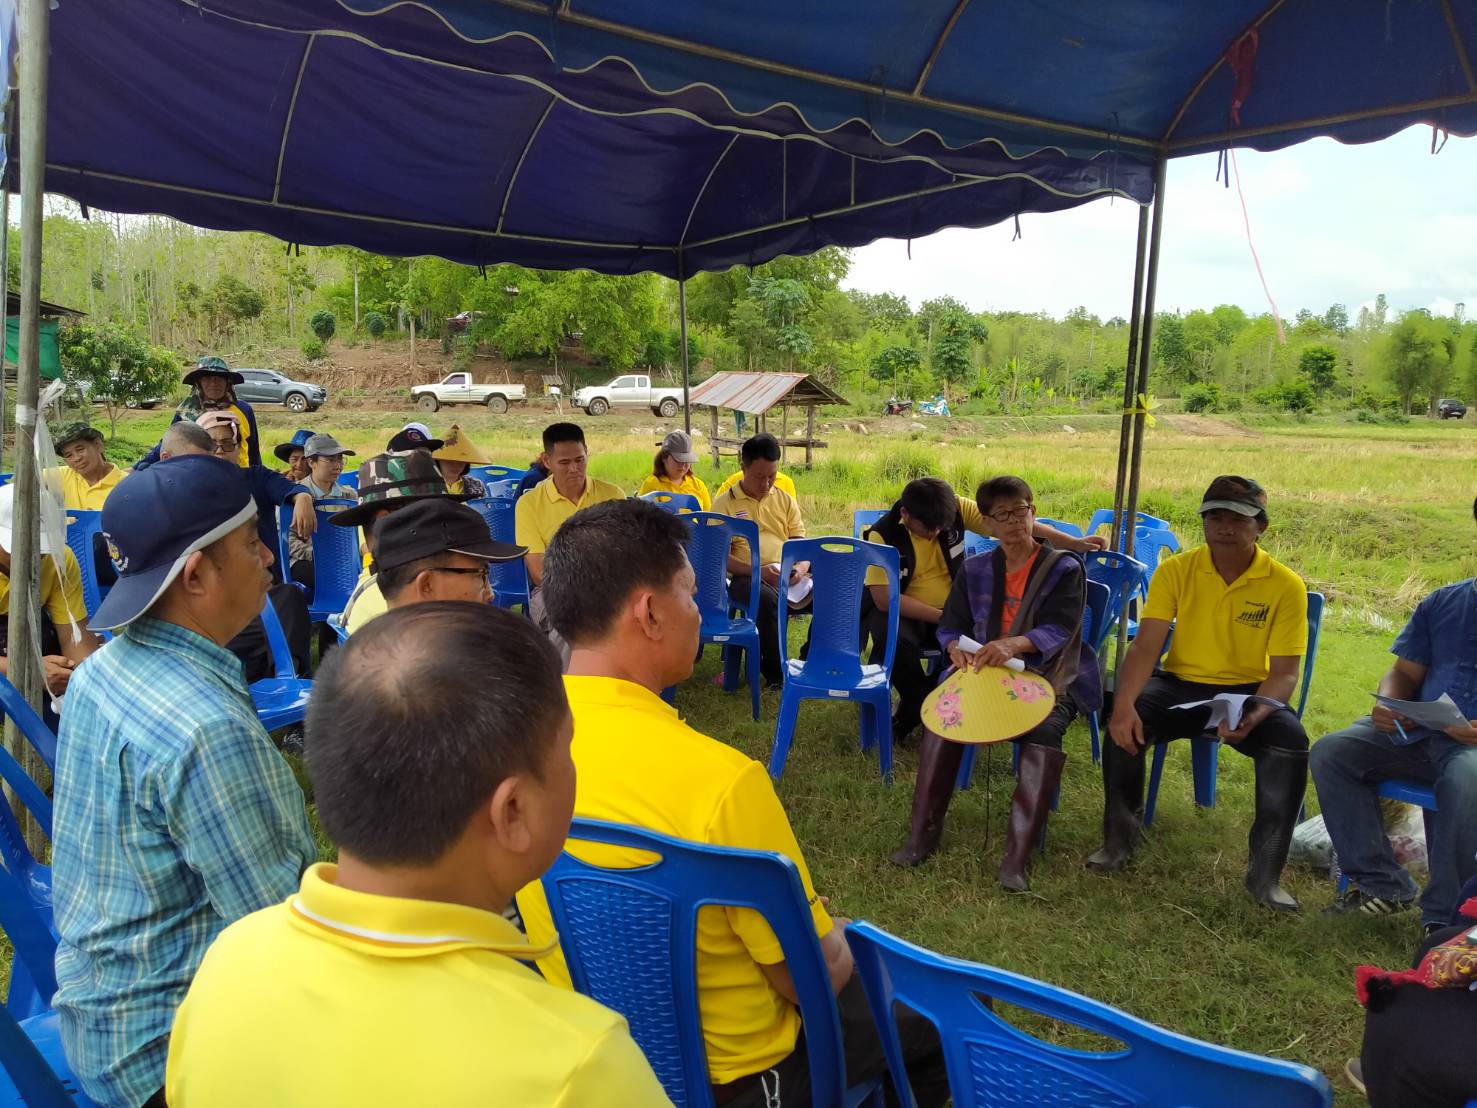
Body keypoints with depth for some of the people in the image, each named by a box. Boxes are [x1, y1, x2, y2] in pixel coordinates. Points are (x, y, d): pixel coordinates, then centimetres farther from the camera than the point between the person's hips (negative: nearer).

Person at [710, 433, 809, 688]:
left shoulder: (785, 500, 16)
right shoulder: (725, 503, 4)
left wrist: (802, 567, -12)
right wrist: (758, 571, -19)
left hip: (788, 576, 4)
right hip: (746, 576, -4)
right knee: (767, 598, -39)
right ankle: (775, 672, -20)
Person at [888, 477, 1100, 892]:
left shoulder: (1064, 569, -1)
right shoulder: (975, 569, 11)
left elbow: (1058, 630, -16)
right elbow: (950, 625, 8)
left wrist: (1013, 644, -37)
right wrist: (956, 647, -18)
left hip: (1048, 678, -3)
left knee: (1045, 731, -35)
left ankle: (1017, 857, -35)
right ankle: (923, 833, -17)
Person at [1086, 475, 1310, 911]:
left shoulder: (1286, 586, -8)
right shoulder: (1176, 571, -4)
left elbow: (1284, 673, -9)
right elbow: (1145, 647, -11)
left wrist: (1254, 716, -31)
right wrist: (1124, 703, -30)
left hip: (1249, 692, 0)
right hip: (1181, 684, 1)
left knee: (1291, 740, -30)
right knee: (1124, 724, -27)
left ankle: (1264, 875, -13)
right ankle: (1118, 841, -4)